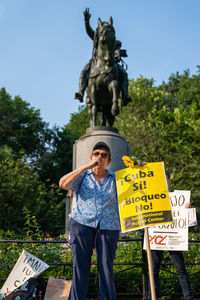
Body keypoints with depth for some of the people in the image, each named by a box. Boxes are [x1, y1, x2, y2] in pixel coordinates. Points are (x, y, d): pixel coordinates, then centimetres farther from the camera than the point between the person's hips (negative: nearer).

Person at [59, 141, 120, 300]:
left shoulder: (115, 178, 14)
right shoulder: (82, 176, 9)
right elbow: (63, 184, -9)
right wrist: (86, 167, -11)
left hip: (108, 226, 1)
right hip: (83, 223, -1)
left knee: (106, 267, -1)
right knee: (80, 265, -4)